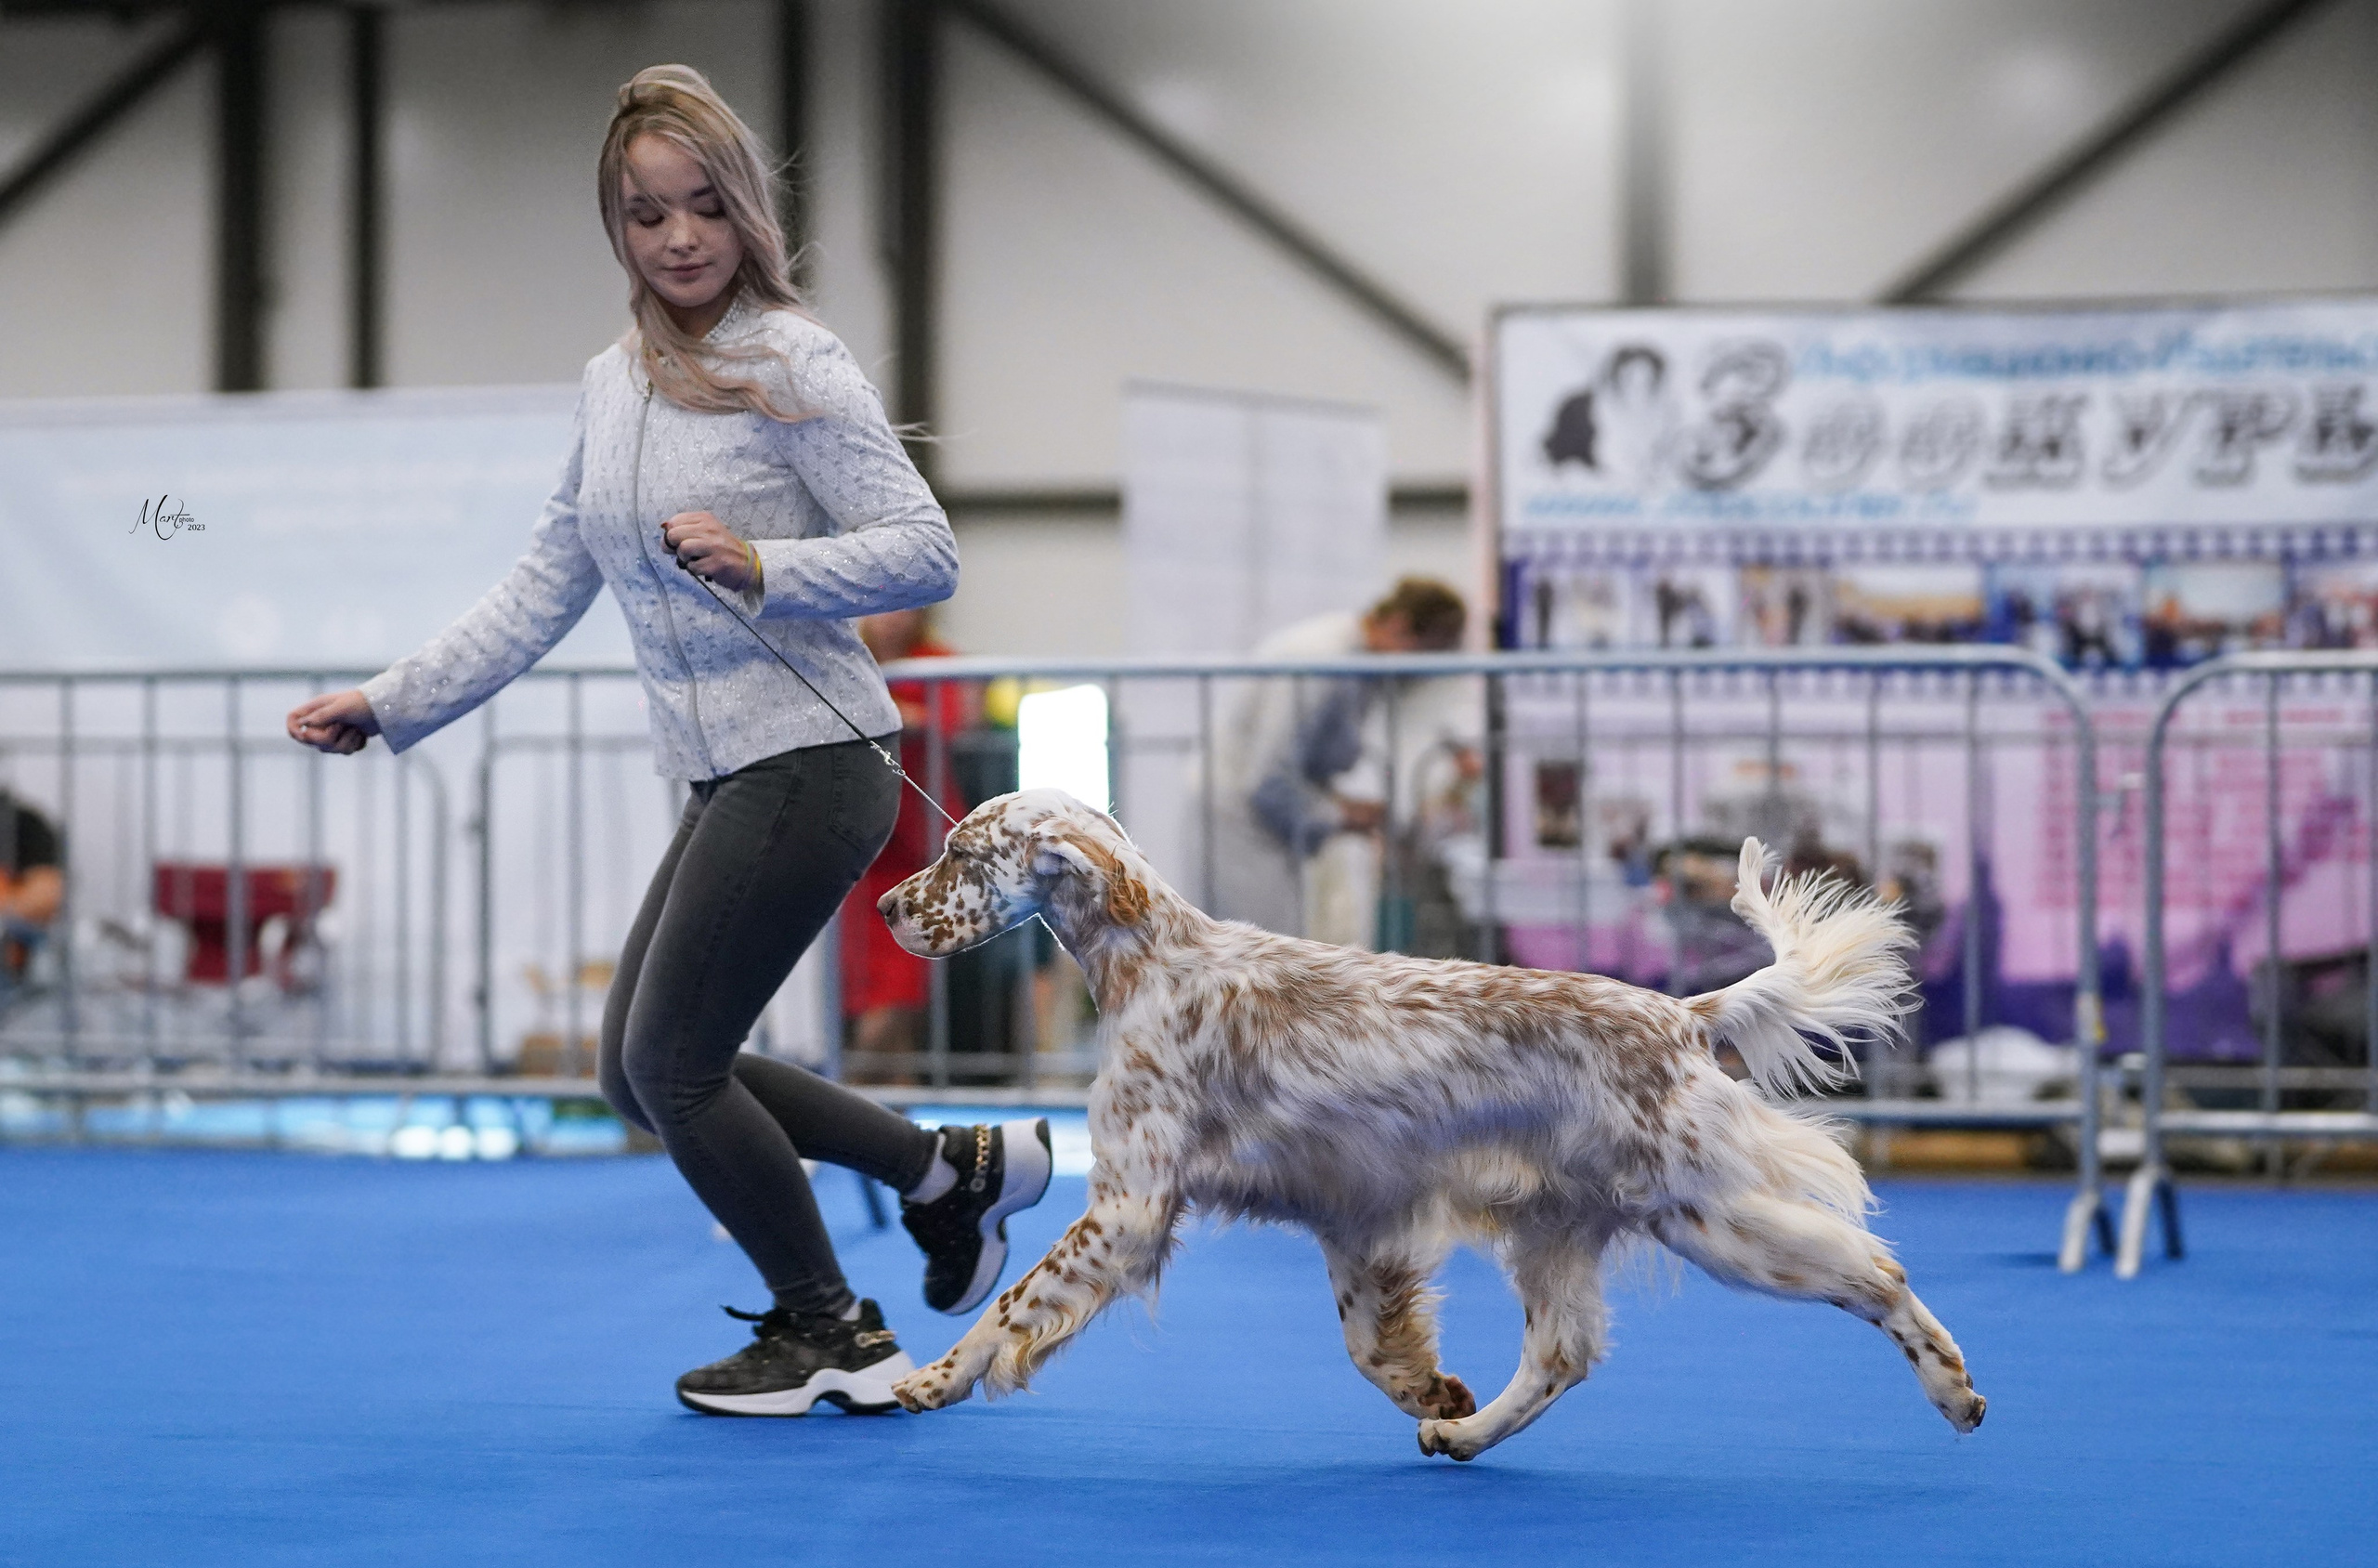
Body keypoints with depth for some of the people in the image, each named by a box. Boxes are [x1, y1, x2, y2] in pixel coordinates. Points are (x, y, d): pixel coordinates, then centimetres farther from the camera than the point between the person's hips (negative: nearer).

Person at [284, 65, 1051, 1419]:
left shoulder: (796, 365, -11)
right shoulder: (613, 386, 11)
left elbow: (923, 551, -14)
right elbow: (546, 592, 16)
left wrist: (763, 567, -27)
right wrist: (392, 705, 12)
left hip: (806, 767, -8)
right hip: (721, 780, 8)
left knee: (672, 1064, -3)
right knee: (640, 1073, 11)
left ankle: (829, 1335, 15)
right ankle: (953, 1169, 21)